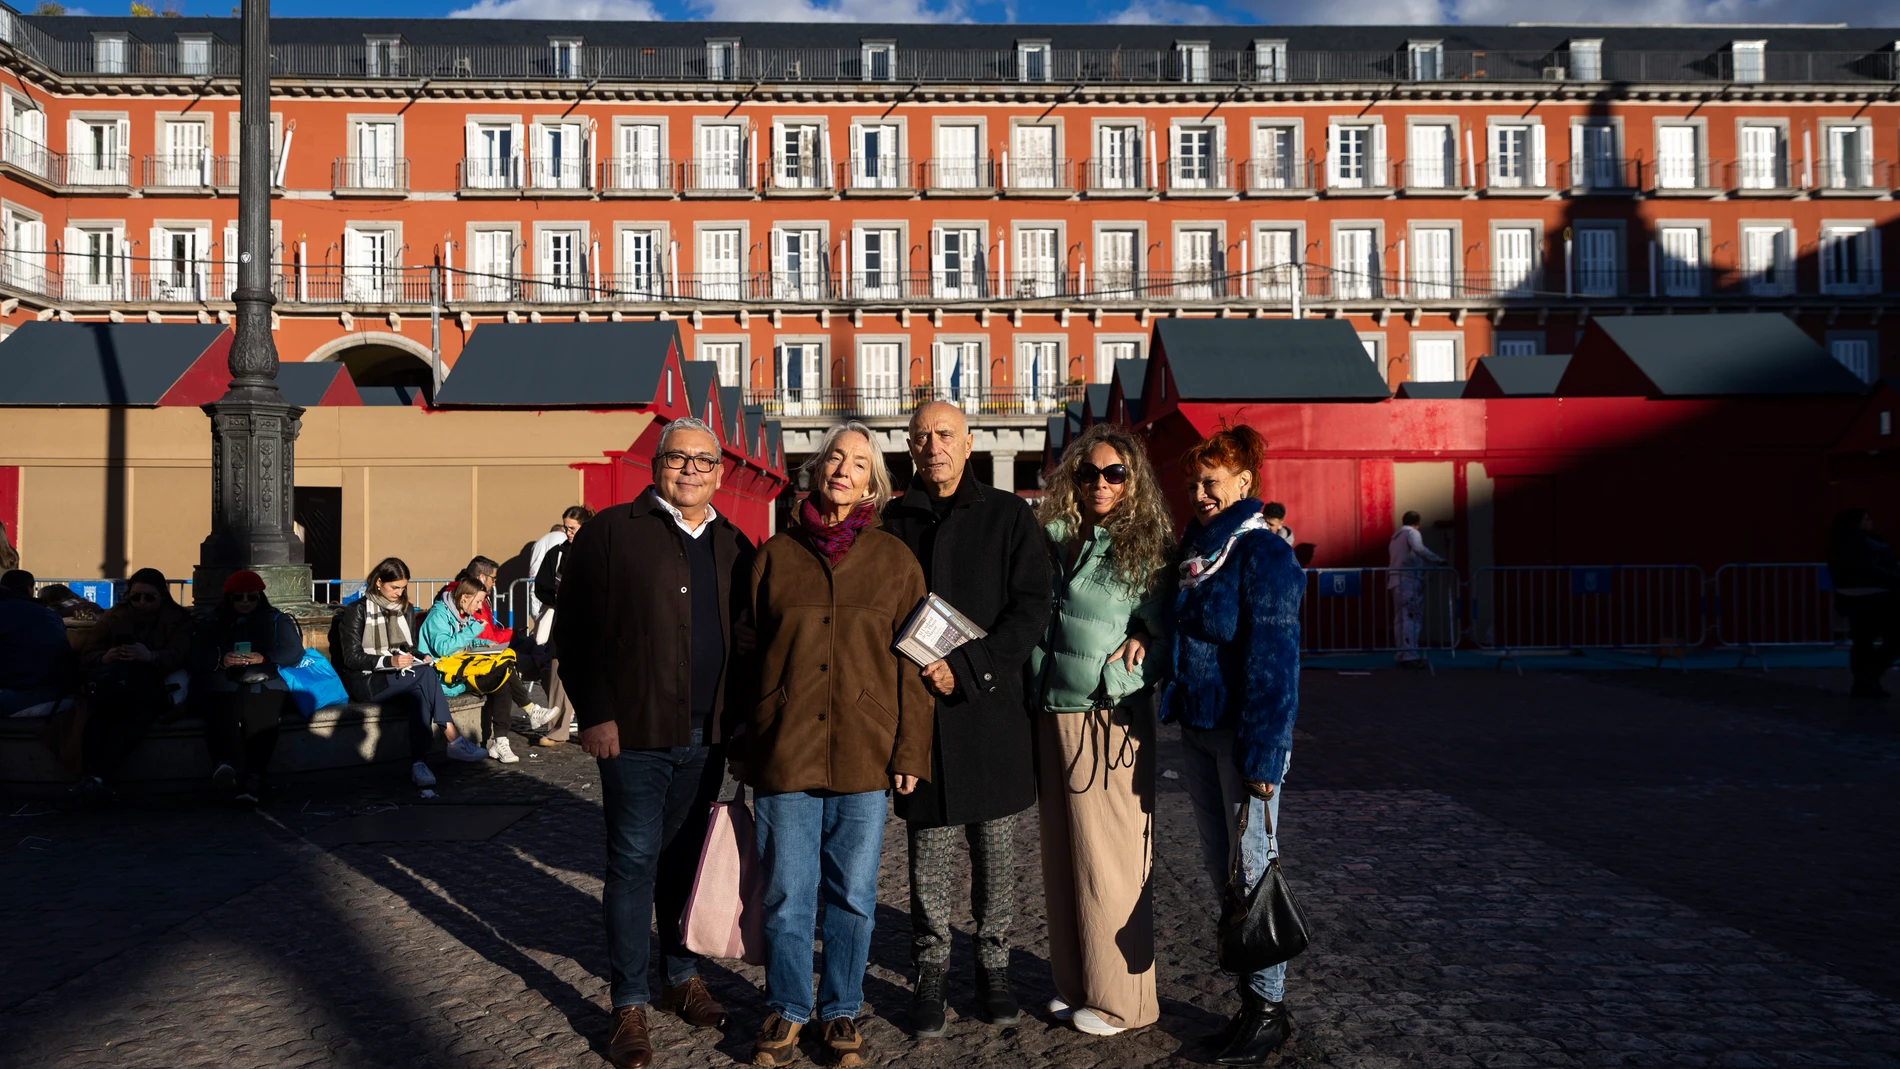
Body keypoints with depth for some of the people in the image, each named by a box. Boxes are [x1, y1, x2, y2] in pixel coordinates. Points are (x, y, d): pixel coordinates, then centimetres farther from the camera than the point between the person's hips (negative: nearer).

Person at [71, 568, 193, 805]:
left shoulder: (178, 618, 13)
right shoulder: (113, 616, 19)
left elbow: (178, 656, -5)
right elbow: (86, 656, 9)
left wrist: (151, 656, -28)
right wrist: (104, 658, -16)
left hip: (153, 690, -2)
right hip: (115, 689, 2)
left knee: (139, 708, -39)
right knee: (102, 705, -37)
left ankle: (97, 777, -46)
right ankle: (90, 776, -47)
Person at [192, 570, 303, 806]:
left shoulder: (277, 621, 25)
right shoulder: (213, 623, 28)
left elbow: (295, 651, 9)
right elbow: (197, 658, 12)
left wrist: (265, 659, -9)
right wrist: (221, 661, -10)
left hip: (264, 683, -1)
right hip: (223, 685, 1)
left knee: (261, 713, -37)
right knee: (223, 711, -37)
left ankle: (253, 778, -51)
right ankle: (226, 767, -61)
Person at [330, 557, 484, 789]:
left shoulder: (407, 609, 13)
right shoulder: (356, 611, -4)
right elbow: (351, 658, -10)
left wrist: (413, 659, -4)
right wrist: (390, 661, -23)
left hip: (399, 679, 6)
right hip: (367, 682, -6)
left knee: (419, 694, -31)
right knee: (427, 675, -29)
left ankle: (419, 763, -37)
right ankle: (454, 741, -30)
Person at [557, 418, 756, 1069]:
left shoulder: (734, 547, 12)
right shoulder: (611, 532, -2)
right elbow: (575, 629, -5)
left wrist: (740, 717, 7)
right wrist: (594, 713, -11)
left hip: (707, 738, 5)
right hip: (635, 731, -4)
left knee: (687, 859, 15)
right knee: (634, 863, 1)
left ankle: (682, 979, 31)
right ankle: (629, 1007, 12)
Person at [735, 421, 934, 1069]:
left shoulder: (893, 560, 5)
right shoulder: (777, 555, 6)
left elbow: (911, 661, 3)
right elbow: (750, 651, 8)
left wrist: (910, 749, -2)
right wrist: (745, 746, 6)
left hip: (864, 752, 0)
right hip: (785, 750, 0)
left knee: (853, 893, 9)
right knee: (787, 893, 7)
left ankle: (841, 1011, 26)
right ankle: (787, 1010, 26)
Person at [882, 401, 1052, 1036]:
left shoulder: (1007, 515, 3)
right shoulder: (895, 522, 8)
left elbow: (1031, 608, -4)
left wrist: (966, 669, -13)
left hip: (993, 707, -1)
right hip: (919, 710, 1)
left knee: (995, 851, 8)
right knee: (928, 851, 6)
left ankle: (993, 966, 23)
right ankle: (931, 974, 19)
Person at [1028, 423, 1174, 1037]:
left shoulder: (1143, 546, -5)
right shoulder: (1054, 539, 8)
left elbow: (1168, 633, 0)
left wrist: (1142, 647, -18)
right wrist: (1035, 682, 5)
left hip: (1110, 721, -5)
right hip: (1052, 716, 5)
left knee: (1108, 860, 1)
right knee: (1063, 857, 12)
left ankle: (1120, 998, 14)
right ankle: (1075, 982, 26)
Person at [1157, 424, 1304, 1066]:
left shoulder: (1264, 554, -13)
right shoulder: (1194, 548, 11)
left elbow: (1274, 663, -17)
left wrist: (1263, 754, -19)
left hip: (1243, 735, -8)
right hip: (1197, 730, 8)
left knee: (1252, 869, 0)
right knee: (1220, 869, 13)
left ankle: (1271, 1009, 14)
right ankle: (1251, 1001, 26)